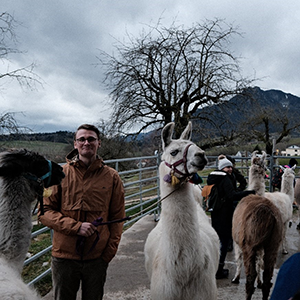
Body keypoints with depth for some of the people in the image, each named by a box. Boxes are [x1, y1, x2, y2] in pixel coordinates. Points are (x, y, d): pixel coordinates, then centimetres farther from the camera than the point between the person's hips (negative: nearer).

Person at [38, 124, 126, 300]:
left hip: (97, 257, 1)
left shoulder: (112, 177, -1)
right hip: (64, 256, 0)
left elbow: (117, 218, 4)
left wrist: (109, 252, -3)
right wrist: (76, 226, -18)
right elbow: (45, 212, -5)